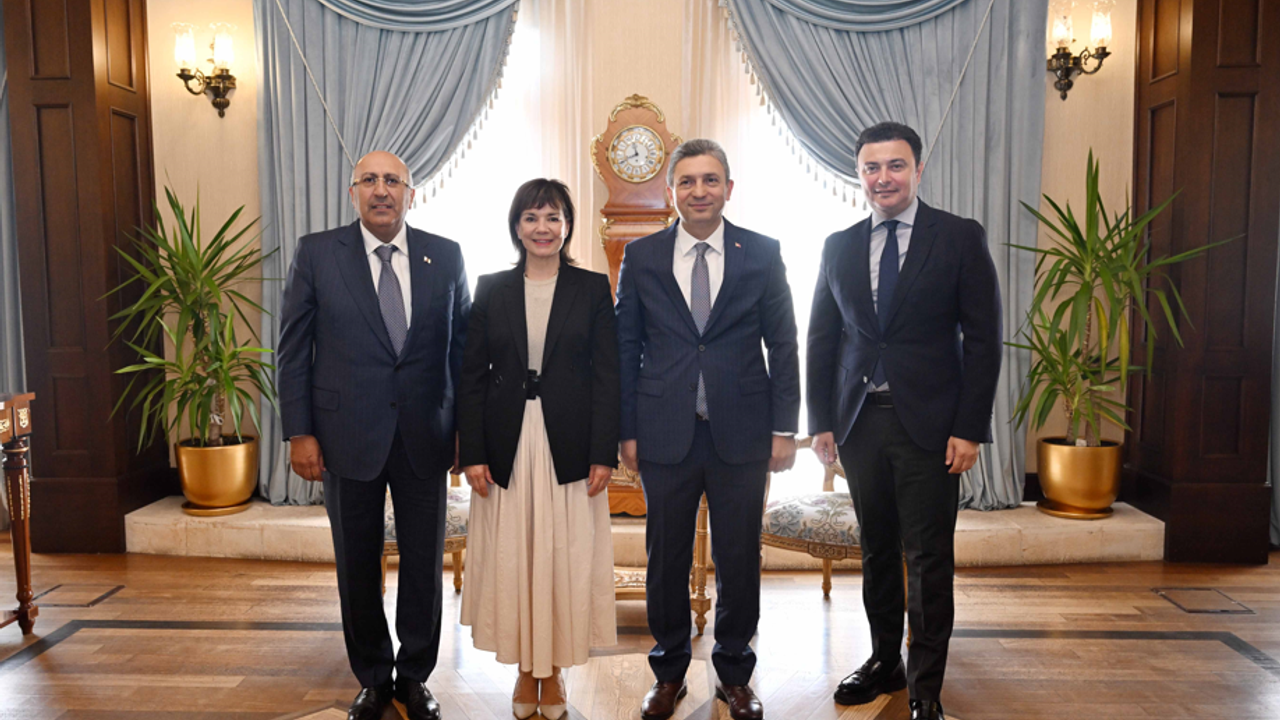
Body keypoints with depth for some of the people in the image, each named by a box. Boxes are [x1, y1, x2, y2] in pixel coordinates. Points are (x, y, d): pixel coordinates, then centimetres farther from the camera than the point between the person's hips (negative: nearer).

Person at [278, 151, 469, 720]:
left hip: (425, 438, 1)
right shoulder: (316, 253, -1)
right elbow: (293, 348, 0)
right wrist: (299, 433, -5)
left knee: (424, 564, 10)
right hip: (349, 435, 0)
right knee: (357, 566, 13)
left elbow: (463, 347, 5)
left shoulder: (445, 256, 1)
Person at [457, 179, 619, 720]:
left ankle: (554, 671, 23)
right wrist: (471, 453, -4)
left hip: (570, 447, -1)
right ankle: (525, 670, 24)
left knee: (566, 557, 6)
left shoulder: (593, 289, 2)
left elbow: (606, 376, -1)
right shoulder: (490, 289, 5)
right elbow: (472, 376, 4)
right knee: (511, 557, 7)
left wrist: (604, 454, -8)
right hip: (507, 448, 1)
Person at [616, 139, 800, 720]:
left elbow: (782, 345, 3)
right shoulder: (642, 257, 4)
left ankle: (734, 673, 29)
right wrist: (627, 431, 1)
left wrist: (784, 428, -1)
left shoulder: (763, 253, 3)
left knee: (739, 559, 9)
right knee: (666, 558, 10)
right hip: (665, 436, 1)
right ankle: (669, 672, 29)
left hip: (742, 433, 0)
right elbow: (625, 349, 5)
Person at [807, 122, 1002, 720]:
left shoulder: (961, 238, 0)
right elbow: (822, 340, 11)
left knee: (929, 559, 1)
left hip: (930, 425, -3)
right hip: (859, 423, 3)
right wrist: (821, 422, 5)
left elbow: (983, 338, -3)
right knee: (877, 552, 13)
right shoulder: (839, 247, 10)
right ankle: (884, 661, 29)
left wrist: (969, 429, -9)